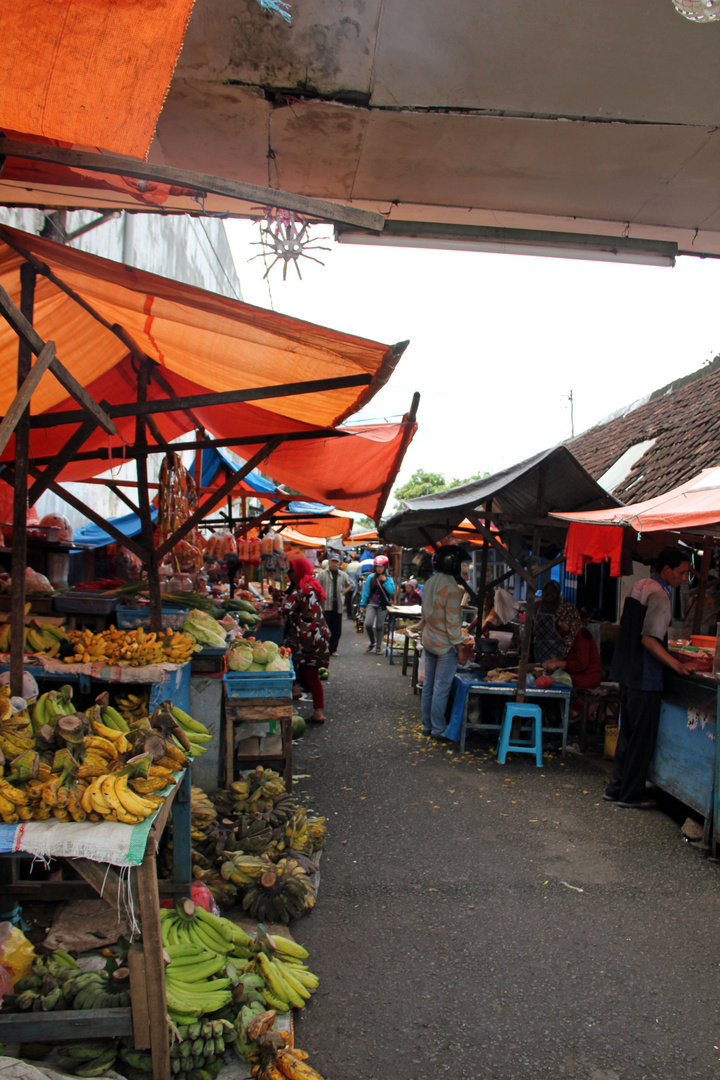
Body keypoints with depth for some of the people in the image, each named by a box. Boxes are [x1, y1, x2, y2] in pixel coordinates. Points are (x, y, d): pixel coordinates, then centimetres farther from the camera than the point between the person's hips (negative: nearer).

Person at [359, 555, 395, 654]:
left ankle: (378, 647, 19)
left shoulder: (389, 579, 2)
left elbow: (392, 591, -11)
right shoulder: (370, 577, 1)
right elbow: (365, 591, 5)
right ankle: (372, 642, 14)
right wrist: (362, 605, 5)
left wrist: (385, 581, -13)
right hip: (371, 604, 0)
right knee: (368, 624, -13)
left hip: (382, 605, 0)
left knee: (379, 626, 6)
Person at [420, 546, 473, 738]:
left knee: (428, 685, 14)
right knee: (441, 689, 0)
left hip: (428, 641, 8)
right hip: (445, 645, -8)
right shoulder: (451, 587, -19)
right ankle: (438, 729, 8)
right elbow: (453, 622, -19)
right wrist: (460, 649, -14)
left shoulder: (430, 583, 6)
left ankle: (427, 725, 24)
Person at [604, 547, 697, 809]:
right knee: (642, 738, 2)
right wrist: (678, 665, -27)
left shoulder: (639, 586, 11)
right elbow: (649, 639, -25)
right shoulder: (659, 595, -17)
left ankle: (616, 788, 25)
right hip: (646, 678, -9)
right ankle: (631, 795, 11)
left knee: (628, 733, 17)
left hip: (627, 672, 9)